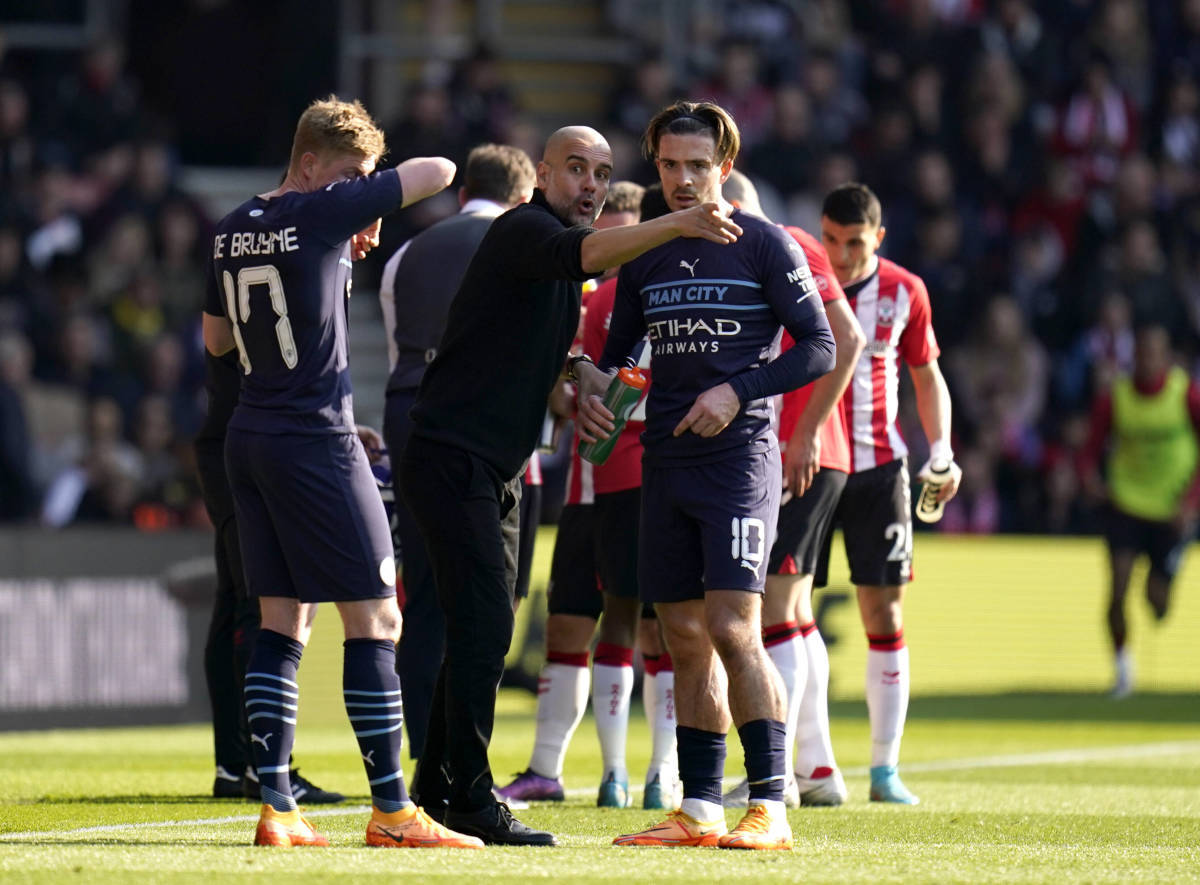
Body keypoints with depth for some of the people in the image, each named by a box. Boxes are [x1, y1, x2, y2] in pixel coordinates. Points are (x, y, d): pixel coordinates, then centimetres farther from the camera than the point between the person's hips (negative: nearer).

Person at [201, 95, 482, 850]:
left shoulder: (234, 229, 9)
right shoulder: (321, 214, -12)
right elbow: (438, 171, -8)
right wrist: (372, 210, 10)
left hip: (249, 439, 8)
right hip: (317, 440, -8)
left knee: (283, 622, 9)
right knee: (374, 621, -3)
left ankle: (275, 806, 5)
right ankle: (391, 810, -4)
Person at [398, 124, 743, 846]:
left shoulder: (557, 260, 19)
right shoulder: (522, 231, -12)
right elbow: (583, 253, -34)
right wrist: (676, 225, -47)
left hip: (498, 468, 10)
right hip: (451, 456, -10)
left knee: (484, 628, 12)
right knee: (484, 624, -13)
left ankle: (438, 786, 20)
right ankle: (470, 796, -11)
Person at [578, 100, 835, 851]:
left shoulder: (764, 245, -2)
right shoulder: (644, 257, 14)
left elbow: (819, 348, -5)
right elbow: (620, 350, 23)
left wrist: (738, 393, -16)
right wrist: (594, 386, 1)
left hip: (739, 458, -6)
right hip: (666, 462, 6)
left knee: (733, 629, -15)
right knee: (686, 640, 7)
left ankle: (770, 806, -13)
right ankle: (699, 808, 12)